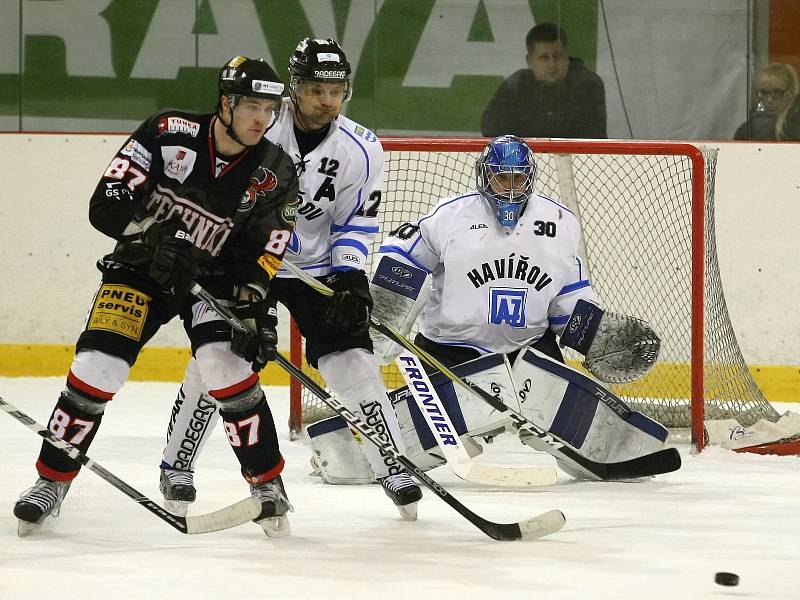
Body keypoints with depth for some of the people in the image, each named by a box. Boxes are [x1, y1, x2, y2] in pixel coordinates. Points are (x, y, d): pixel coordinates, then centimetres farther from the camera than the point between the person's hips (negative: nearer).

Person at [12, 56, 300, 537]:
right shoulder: (169, 133, -16)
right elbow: (106, 205, -18)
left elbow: (264, 257, -7)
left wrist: (254, 309, -22)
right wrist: (157, 236, -32)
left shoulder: (275, 173, -10)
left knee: (228, 367, -22)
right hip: (140, 267, 0)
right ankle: (52, 481, 4)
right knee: (97, 367, -13)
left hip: (216, 276, 0)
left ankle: (268, 483, -5)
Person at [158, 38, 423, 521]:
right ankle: (177, 466, 6)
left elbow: (356, 225, -2)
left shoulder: (361, 150, -10)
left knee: (352, 361, -9)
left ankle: (393, 467, 2)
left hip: (317, 267, 1)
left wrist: (348, 276, -17)